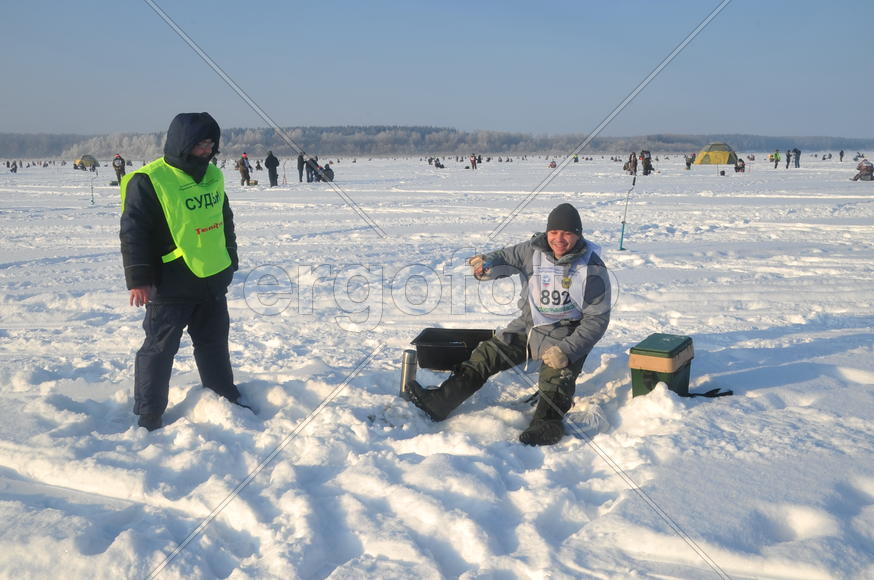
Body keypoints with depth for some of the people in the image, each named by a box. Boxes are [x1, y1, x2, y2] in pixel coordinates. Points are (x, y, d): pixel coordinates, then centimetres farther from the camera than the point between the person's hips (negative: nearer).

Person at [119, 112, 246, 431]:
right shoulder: (148, 181, -15)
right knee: (159, 348, 1)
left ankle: (226, 401, 33)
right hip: (170, 284, -7)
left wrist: (230, 261, 23)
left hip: (213, 280, 7)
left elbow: (225, 220, 21)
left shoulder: (212, 174, 8)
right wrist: (139, 279, -18)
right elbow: (133, 232, -15)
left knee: (214, 343, 19)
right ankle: (148, 417, 12)